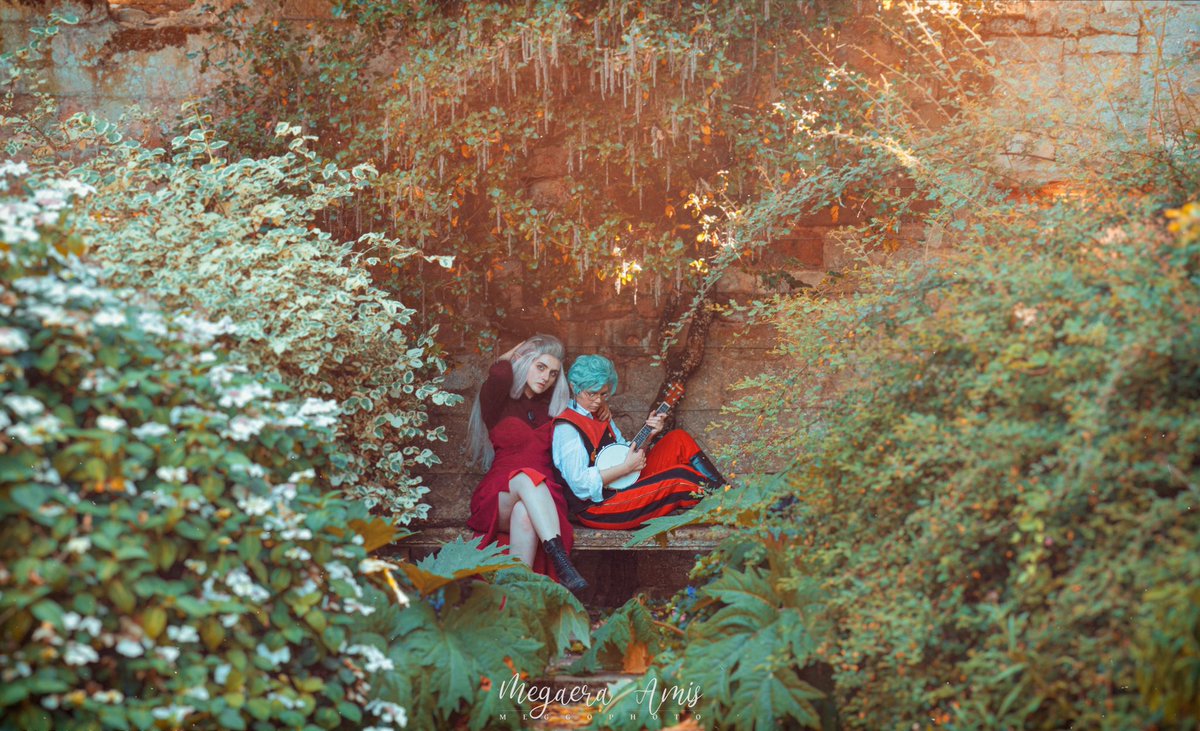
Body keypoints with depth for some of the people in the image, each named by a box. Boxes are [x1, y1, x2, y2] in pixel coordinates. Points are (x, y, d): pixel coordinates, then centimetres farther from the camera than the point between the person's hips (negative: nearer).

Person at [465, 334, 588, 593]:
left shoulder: (551, 406, 22)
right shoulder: (499, 402, 8)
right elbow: (499, 376, -15)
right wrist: (511, 357, 6)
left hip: (543, 497, 2)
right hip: (499, 495, -2)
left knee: (524, 513, -37)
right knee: (526, 478, -39)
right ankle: (561, 562, -55)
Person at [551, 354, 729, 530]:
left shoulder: (600, 416, 13)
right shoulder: (566, 427, -15)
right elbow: (579, 482, -23)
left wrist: (647, 435, -2)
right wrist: (627, 467, -19)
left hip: (625, 487, 10)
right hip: (597, 507, -10)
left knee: (679, 439, 4)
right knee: (680, 478, -21)